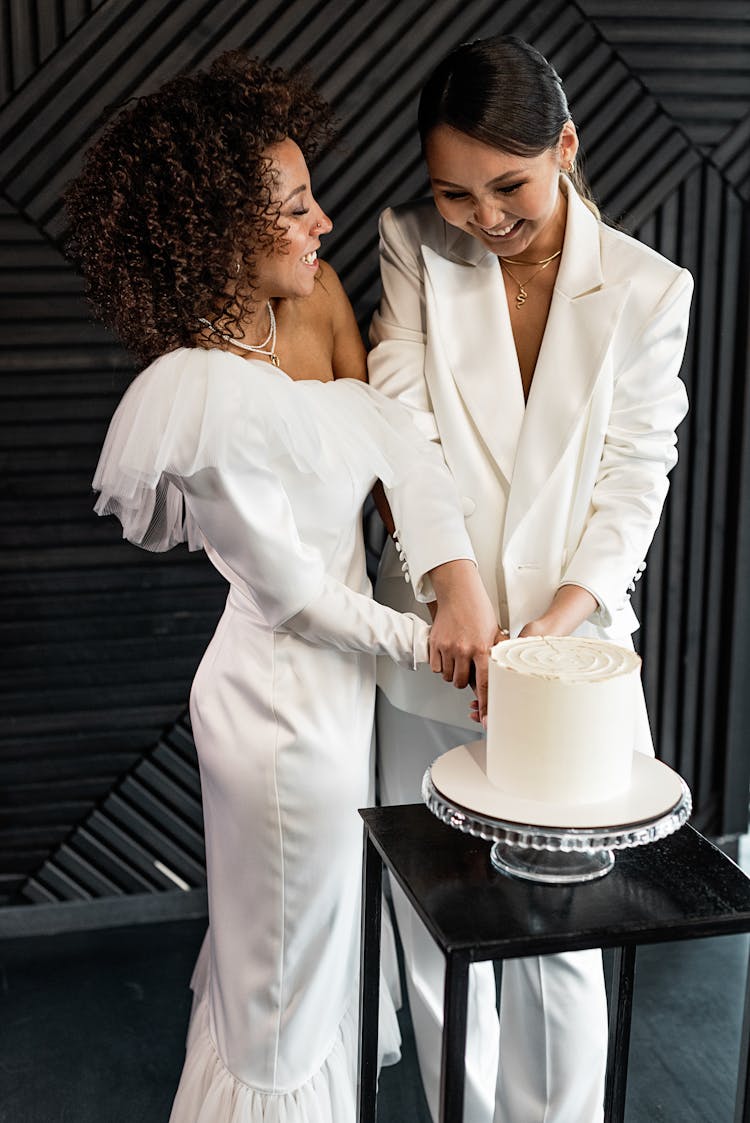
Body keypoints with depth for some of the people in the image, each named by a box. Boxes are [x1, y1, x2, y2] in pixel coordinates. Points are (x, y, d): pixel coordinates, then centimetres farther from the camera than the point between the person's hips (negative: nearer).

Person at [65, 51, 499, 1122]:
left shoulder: (310, 301, -5)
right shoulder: (209, 397, -31)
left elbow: (393, 432, -10)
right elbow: (291, 591, -22)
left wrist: (459, 581, -24)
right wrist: (425, 640, -12)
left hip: (335, 676, 9)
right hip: (287, 706, -9)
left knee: (312, 938, 32)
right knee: (289, 969, 15)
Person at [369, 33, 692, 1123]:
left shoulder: (647, 290, -4)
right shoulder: (413, 246, -1)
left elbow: (635, 475, -4)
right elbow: (401, 420, -11)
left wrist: (565, 616, -18)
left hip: (571, 642, -1)